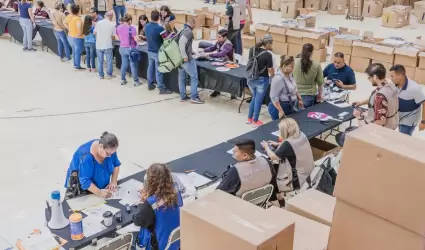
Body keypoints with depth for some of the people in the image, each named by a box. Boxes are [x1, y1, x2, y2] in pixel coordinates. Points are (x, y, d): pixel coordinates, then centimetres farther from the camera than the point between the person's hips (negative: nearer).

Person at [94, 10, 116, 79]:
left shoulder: (98, 23, -4)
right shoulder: (112, 25, -9)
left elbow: (94, 32, 4)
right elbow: (113, 37, -5)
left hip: (99, 45, 2)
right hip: (108, 45, -2)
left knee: (100, 61, 12)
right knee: (109, 60, 11)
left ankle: (101, 75, 18)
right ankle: (109, 74, 16)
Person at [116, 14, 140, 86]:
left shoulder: (119, 27, 1)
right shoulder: (132, 28, -17)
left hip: (122, 48, 5)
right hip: (131, 48, -5)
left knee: (124, 64, 15)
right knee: (133, 65, 3)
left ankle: (123, 80, 19)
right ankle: (136, 81, 8)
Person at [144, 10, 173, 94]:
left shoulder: (146, 26, -2)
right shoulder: (159, 28, -23)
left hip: (150, 51, 6)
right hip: (157, 52, -6)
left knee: (150, 67, 18)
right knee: (158, 70, -2)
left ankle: (150, 85, 28)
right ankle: (162, 88, 4)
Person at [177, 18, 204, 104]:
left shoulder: (182, 30, 12)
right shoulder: (189, 32, -15)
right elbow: (181, 42, -28)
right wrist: (185, 56, -26)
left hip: (179, 58, 9)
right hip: (187, 59, -9)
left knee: (181, 77, 13)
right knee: (194, 77, -2)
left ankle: (183, 96, 20)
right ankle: (194, 97, -1)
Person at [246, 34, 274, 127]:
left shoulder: (252, 50, -3)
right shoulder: (267, 55, -21)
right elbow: (271, 70, -14)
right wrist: (272, 75, 7)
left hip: (251, 79, 6)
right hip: (262, 80, -6)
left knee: (254, 98, 25)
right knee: (258, 100, 10)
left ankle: (249, 118, 32)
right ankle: (255, 121, 22)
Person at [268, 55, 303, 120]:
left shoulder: (289, 74, 3)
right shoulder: (278, 78, -24)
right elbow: (274, 97, -25)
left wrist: (299, 99, 18)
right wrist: (280, 111, -26)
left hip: (290, 107, 9)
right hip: (280, 107, -9)